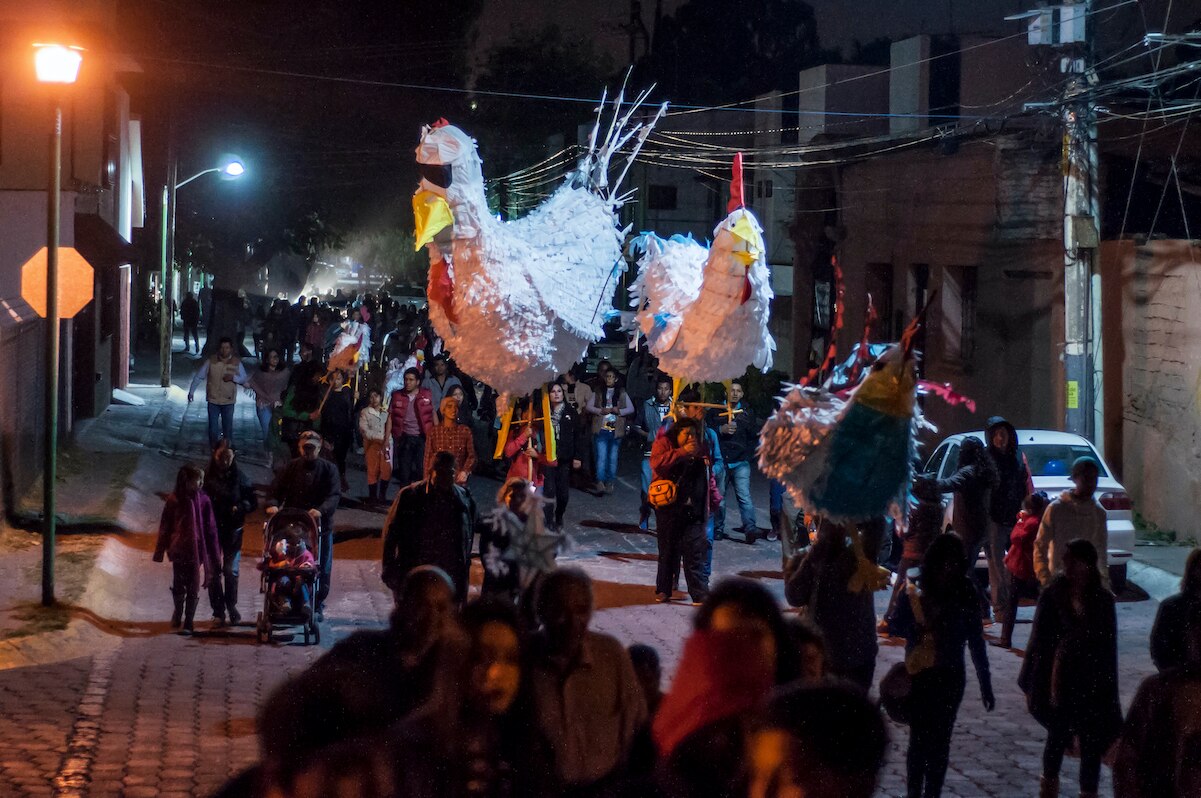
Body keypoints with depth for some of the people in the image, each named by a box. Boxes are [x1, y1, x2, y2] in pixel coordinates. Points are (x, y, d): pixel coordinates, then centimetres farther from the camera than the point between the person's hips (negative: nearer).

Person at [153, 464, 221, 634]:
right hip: (178, 549, 0)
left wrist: (214, 554, -3)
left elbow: (210, 529, -2)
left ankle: (188, 622, 14)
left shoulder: (203, 500, -6)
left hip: (196, 549, 0)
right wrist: (160, 550, 2)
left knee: (193, 588, 3)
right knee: (178, 585, 12)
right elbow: (165, 526, 1)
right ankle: (178, 613, 35)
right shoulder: (174, 499, -6)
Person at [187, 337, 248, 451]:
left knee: (228, 427, 7)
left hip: (228, 401, 1)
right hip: (213, 400, -1)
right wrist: (191, 391, -2)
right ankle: (213, 449, 17)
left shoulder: (236, 362, -5)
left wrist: (233, 378, -17)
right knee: (213, 426, 3)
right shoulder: (211, 361, -9)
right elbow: (199, 376, -2)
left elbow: (243, 378, 4)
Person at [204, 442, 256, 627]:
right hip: (211, 529, 0)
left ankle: (232, 607, 14)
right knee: (213, 571, 1)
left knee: (231, 570, -2)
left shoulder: (240, 477, 1)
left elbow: (252, 501, 4)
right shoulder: (207, 477, -1)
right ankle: (218, 612, 8)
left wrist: (240, 508, -15)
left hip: (233, 529, 0)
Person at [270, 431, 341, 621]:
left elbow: (334, 495, -12)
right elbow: (277, 491, 1)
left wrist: (321, 510, -31)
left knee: (322, 570, 7)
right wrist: (273, 505, -21)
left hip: (321, 526, -1)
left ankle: (318, 606, 21)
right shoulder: (291, 468, 5)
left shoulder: (329, 469, -1)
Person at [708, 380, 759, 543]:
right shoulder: (716, 411, 6)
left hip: (741, 462, 0)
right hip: (721, 461, 0)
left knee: (744, 496, -13)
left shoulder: (747, 412, 10)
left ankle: (750, 527, -23)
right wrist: (721, 430, -12)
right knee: (719, 497, 5)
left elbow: (756, 434, 15)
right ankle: (718, 530, 14)